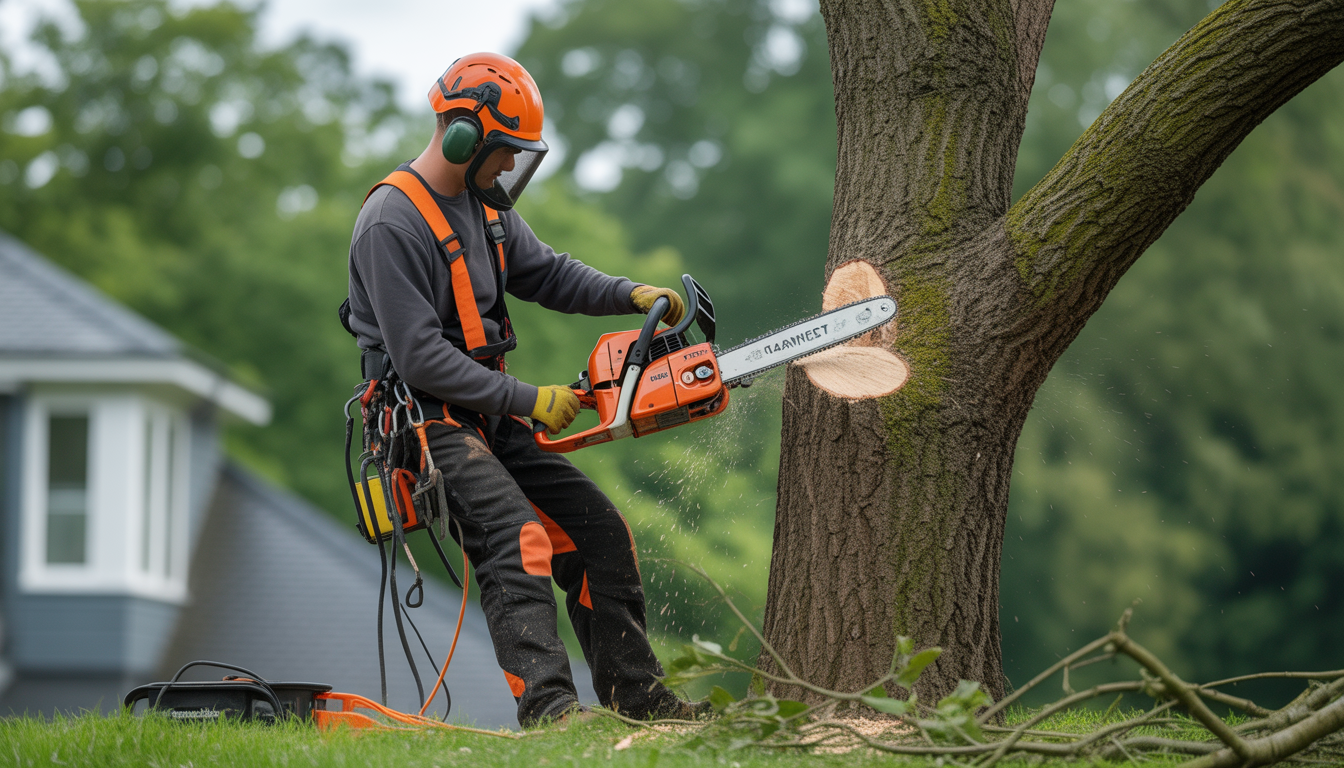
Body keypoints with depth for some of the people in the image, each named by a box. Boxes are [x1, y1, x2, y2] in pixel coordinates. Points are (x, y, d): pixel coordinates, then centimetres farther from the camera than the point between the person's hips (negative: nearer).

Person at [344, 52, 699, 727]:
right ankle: (546, 704, -39)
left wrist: (631, 294, 0)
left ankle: (635, 696, 13)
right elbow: (420, 356, -23)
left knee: (598, 529, 6)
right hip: (426, 419, -9)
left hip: (487, 418, 9)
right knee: (517, 539, -28)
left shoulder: (484, 205, 11)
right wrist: (527, 401, -20)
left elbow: (545, 273, 19)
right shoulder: (392, 223, -19)